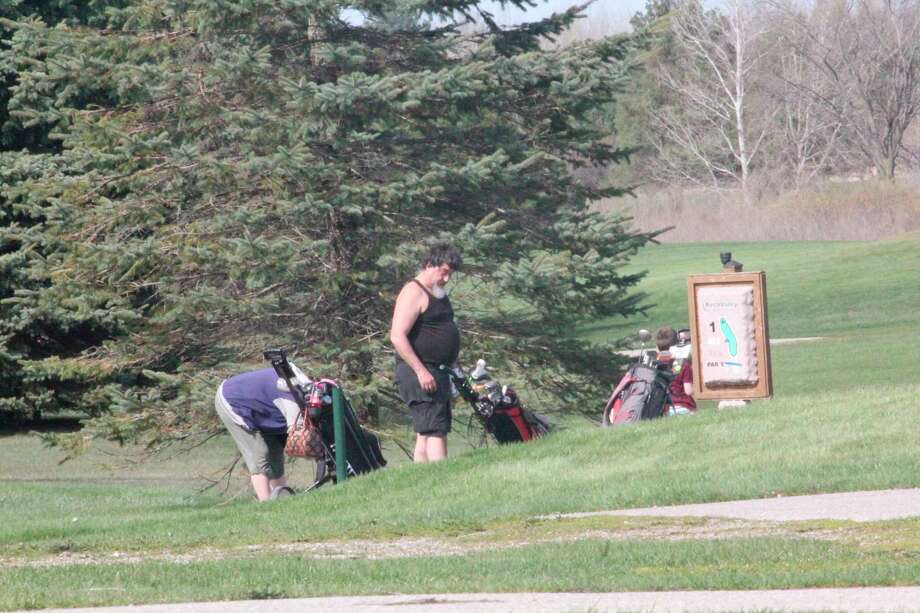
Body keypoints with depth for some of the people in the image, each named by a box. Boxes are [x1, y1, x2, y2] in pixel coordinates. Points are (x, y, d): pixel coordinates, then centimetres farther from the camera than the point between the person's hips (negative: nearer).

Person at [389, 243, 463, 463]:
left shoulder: (438, 294, 19)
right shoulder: (414, 293, -12)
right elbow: (397, 337, -20)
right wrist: (421, 371, -24)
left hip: (438, 373, 10)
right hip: (420, 372, -10)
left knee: (425, 434, 8)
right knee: (435, 431, -16)